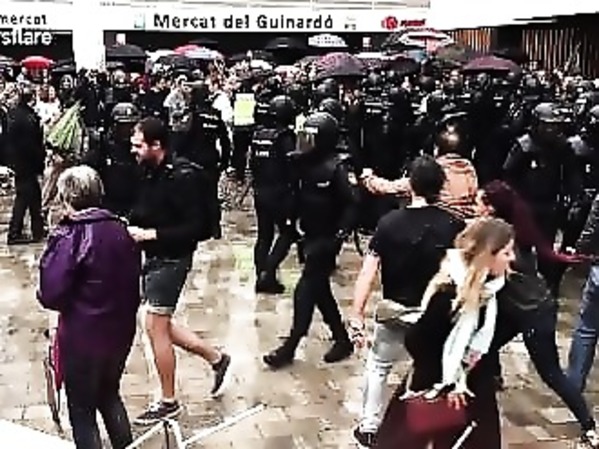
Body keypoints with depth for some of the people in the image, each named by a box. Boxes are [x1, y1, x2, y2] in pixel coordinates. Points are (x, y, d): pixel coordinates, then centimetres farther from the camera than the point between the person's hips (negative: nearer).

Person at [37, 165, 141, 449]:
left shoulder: (69, 236, -19)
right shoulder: (120, 230, -1)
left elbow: (51, 295, -21)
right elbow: (134, 280, 6)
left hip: (83, 337, -6)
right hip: (121, 331, 6)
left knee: (82, 410, 12)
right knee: (109, 395, 27)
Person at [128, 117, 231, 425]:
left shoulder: (180, 177, -20)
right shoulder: (150, 172, 3)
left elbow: (195, 227, -21)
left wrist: (150, 234, -24)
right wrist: (133, 226, -8)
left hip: (172, 259, -8)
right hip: (153, 257, 8)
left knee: (155, 326, -1)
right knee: (159, 325, 15)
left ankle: (168, 402, 16)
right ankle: (216, 358, 33)